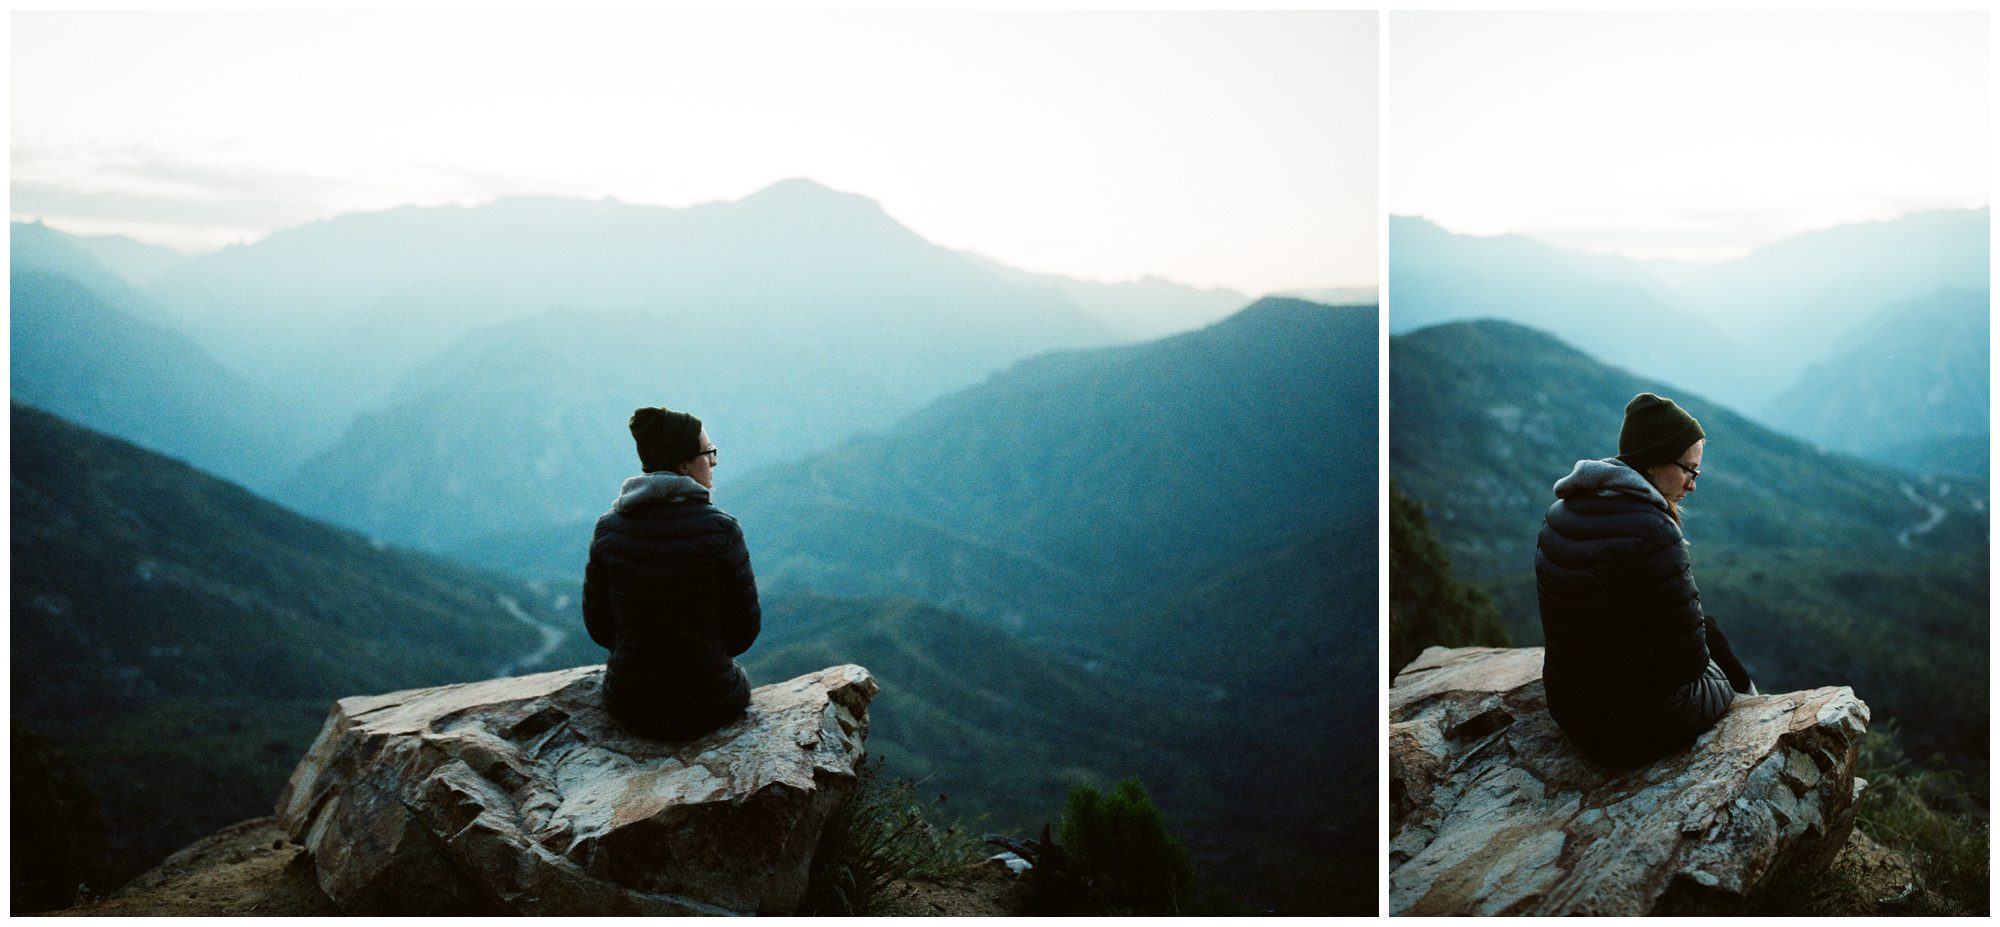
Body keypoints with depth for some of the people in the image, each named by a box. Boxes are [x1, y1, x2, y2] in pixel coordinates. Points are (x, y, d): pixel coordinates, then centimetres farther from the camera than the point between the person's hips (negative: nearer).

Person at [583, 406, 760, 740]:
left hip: (629, 705, 3)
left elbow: (597, 624, 1)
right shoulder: (721, 530, -19)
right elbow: (745, 626, -9)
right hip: (707, 705, -3)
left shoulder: (608, 528, -9)